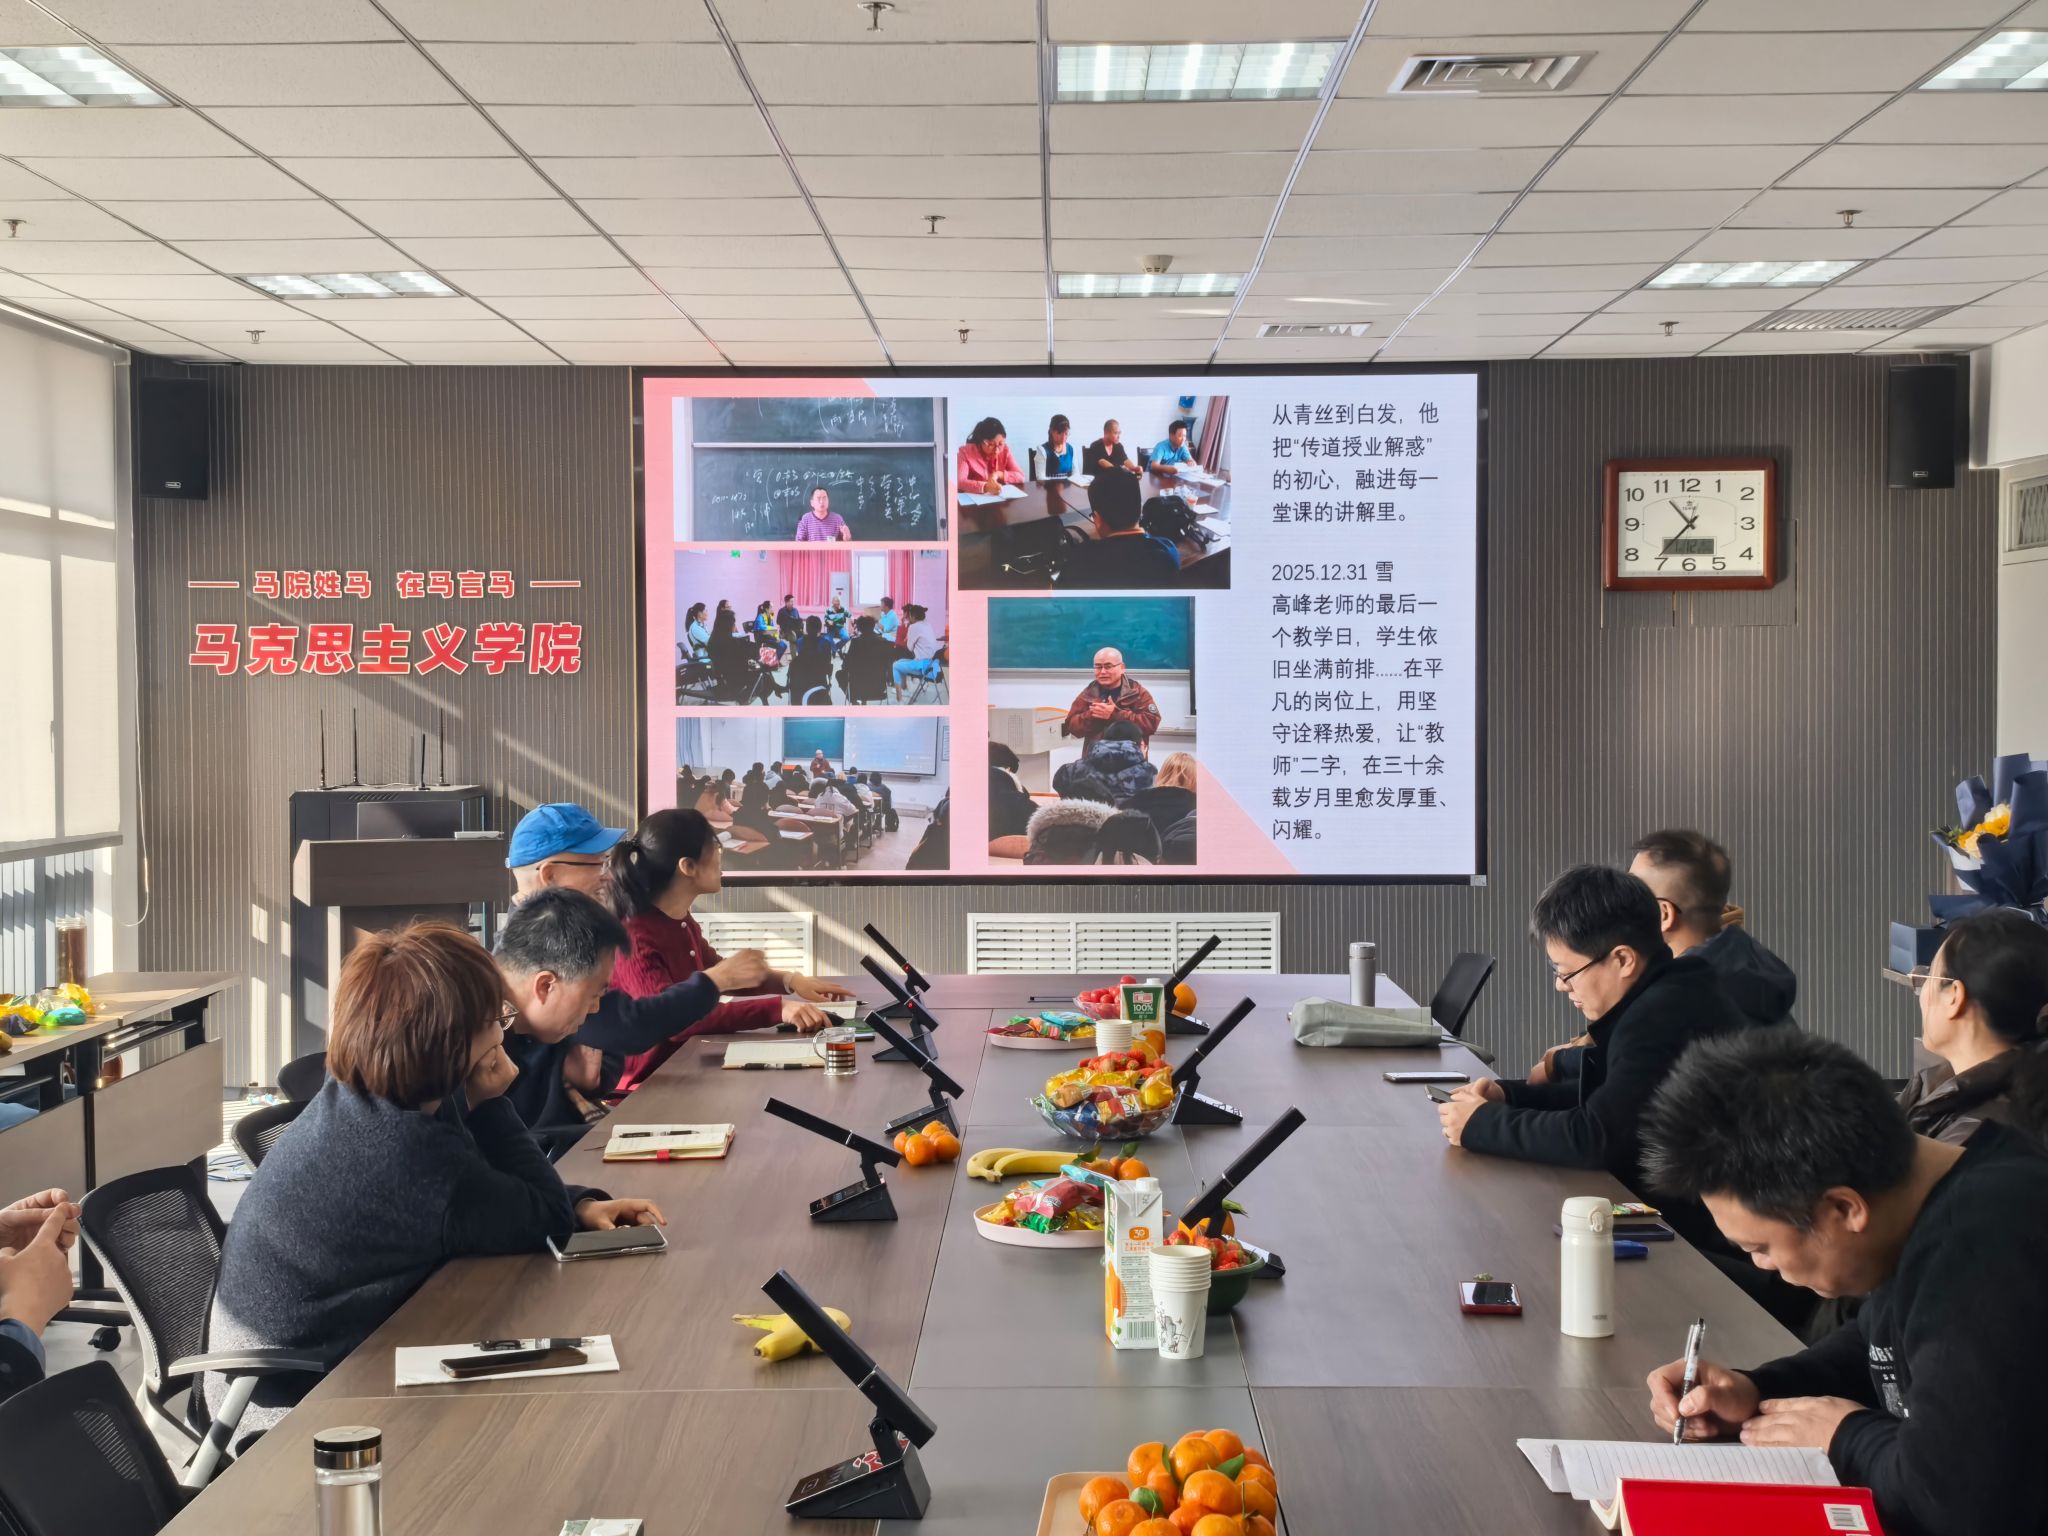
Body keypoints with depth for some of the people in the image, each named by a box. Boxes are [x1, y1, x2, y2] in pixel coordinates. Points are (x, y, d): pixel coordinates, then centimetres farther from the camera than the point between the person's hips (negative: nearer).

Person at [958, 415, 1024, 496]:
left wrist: (999, 475, -17)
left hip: (1001, 498, 3)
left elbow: (1020, 477, -2)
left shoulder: (1005, 450, 0)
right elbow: (959, 482, -23)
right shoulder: (966, 452, -10)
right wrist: (985, 486, -37)